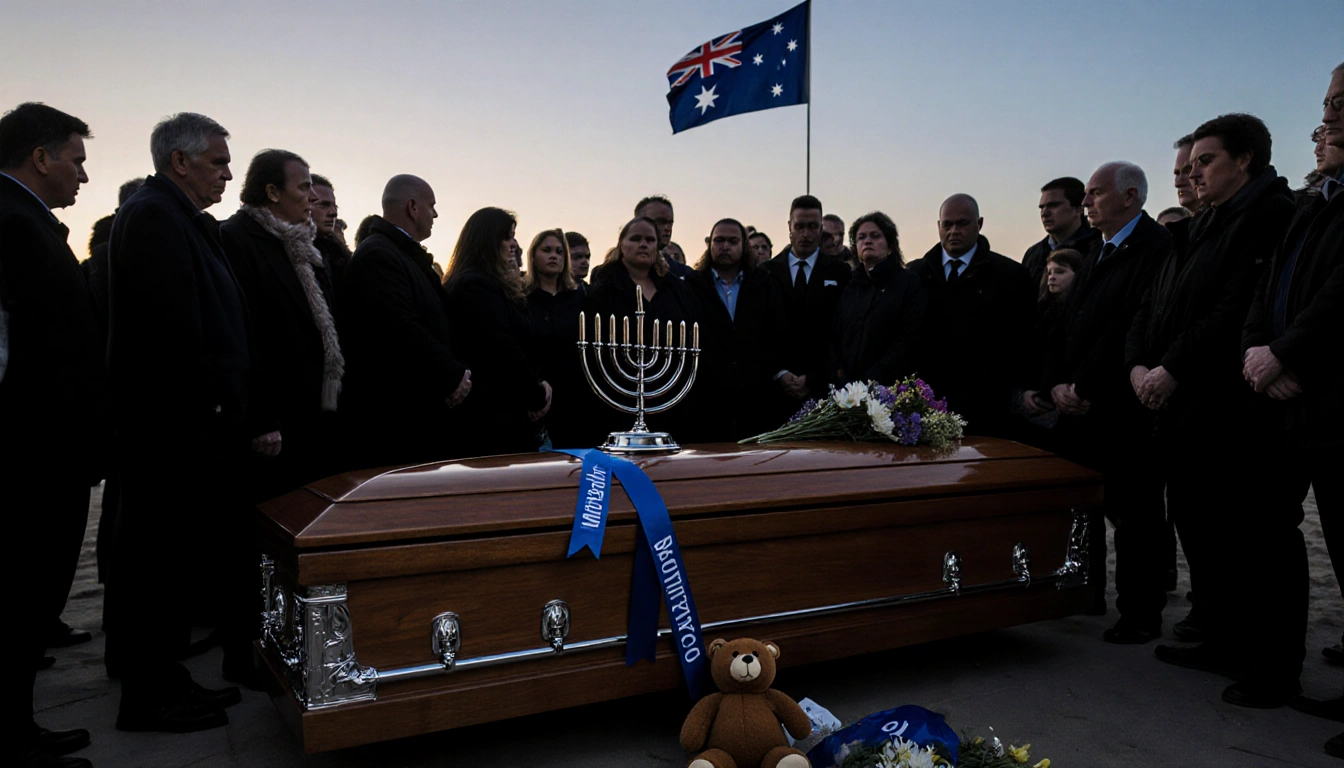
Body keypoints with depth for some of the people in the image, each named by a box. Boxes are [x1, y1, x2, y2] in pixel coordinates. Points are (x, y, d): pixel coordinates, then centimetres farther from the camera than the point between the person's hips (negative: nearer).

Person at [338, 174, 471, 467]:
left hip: (422, 411, 10)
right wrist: (453, 377, -17)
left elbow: (433, 323, 19)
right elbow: (401, 330, -24)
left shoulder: (406, 254, 18)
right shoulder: (378, 254, -14)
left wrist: (456, 372, 6)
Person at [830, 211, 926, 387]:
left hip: (889, 388, -3)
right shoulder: (849, 288, 15)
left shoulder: (910, 283, 1)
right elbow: (834, 339, 10)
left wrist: (871, 383, -15)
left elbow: (910, 340, -9)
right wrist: (841, 381, -5)